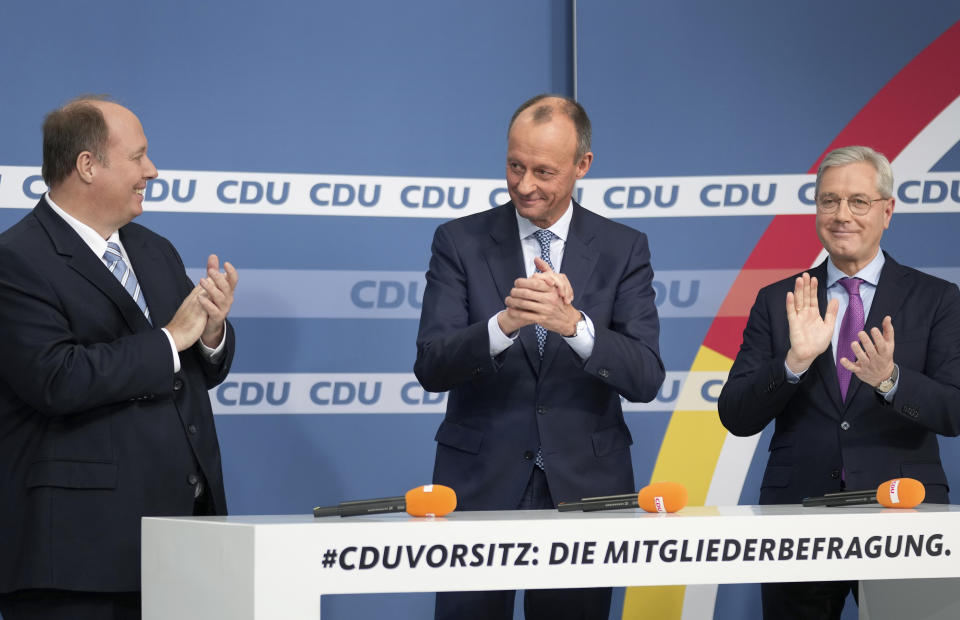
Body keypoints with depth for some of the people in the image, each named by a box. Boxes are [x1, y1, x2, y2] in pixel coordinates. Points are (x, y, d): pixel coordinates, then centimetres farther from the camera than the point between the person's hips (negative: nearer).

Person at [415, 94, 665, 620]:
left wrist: (572, 323, -24)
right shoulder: (460, 242, 2)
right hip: (481, 483, -1)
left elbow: (645, 378, -6)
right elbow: (430, 368, -8)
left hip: (583, 484, 1)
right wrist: (503, 324, -26)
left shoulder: (623, 250, 4)